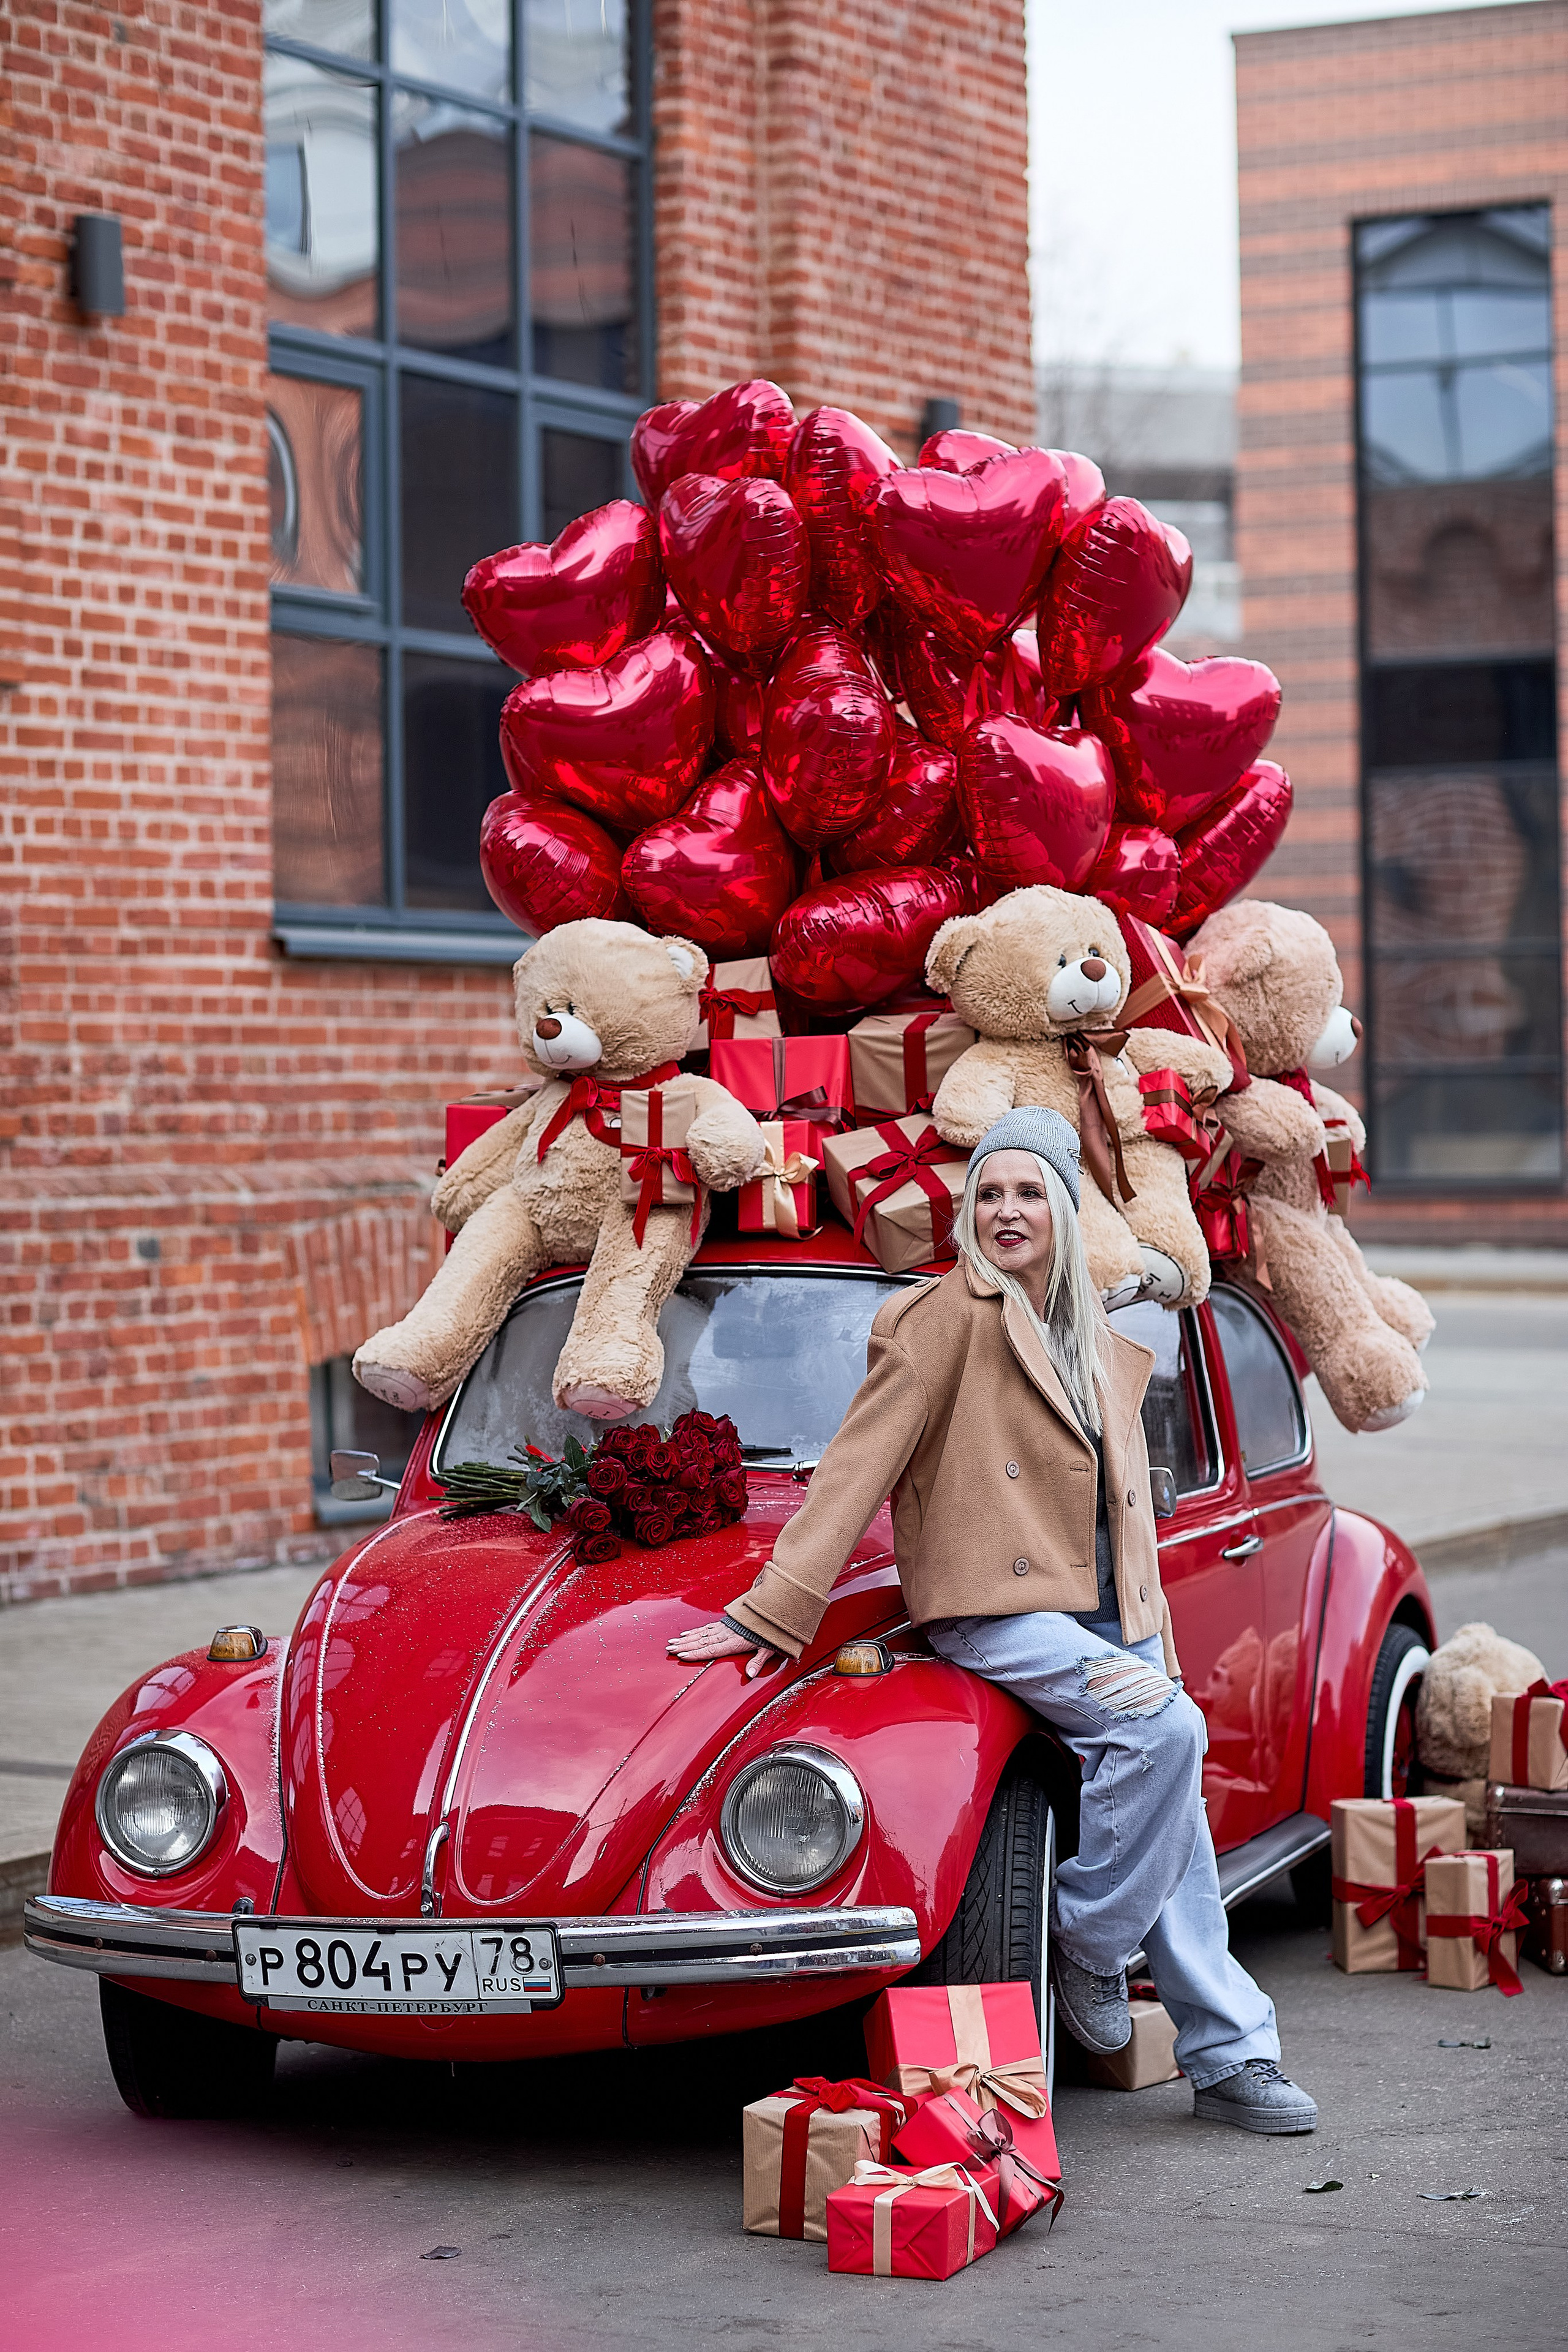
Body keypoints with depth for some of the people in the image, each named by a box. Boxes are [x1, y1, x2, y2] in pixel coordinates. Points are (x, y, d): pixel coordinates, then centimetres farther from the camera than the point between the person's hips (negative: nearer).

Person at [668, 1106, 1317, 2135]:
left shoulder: (1103, 1349, 17)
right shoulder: (951, 1316, -6)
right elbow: (858, 1465, -10)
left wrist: (1153, 1636, 19)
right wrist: (773, 1610, -14)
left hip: (1108, 1617, 7)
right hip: (996, 1609, -7)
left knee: (1175, 1830, 4)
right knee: (1167, 1731, -26)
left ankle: (1231, 2057, 14)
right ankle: (1086, 1942, -8)